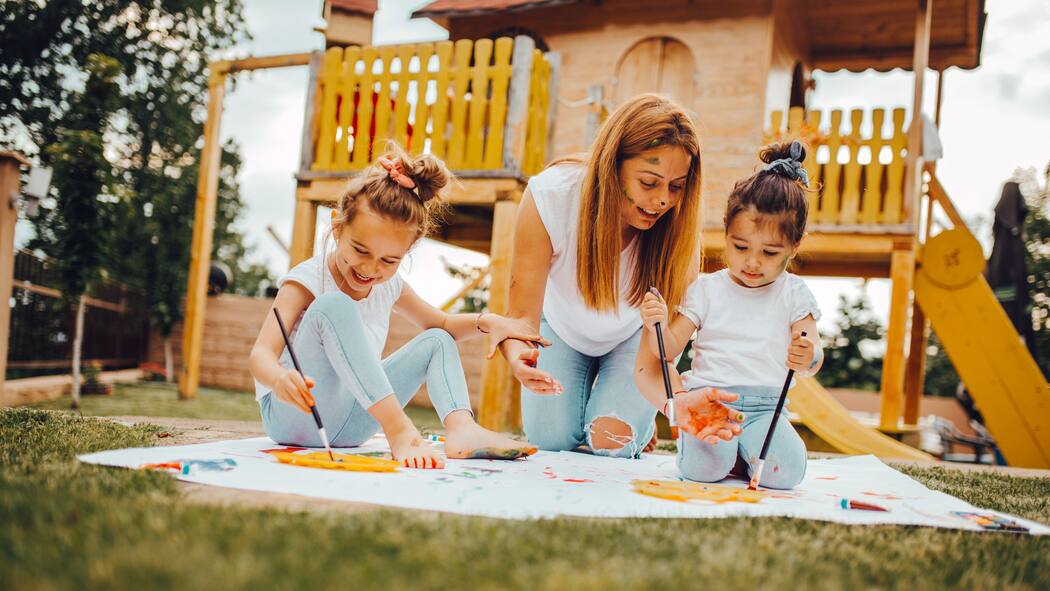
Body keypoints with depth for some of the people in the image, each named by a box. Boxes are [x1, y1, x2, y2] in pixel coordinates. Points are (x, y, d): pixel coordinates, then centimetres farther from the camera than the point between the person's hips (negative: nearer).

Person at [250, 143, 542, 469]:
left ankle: (461, 428, -25)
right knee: (332, 306, -30)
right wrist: (280, 378, -50)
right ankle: (400, 431, -38)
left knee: (436, 341, 3)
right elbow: (261, 354, -25)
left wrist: (485, 321, 0)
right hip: (294, 417, -7)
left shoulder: (390, 286, 5)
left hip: (348, 425, 7)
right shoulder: (306, 281, -15)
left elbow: (440, 323, 21)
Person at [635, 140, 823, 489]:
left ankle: (744, 447, 7)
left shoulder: (793, 294, 8)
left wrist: (808, 358, -28)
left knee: (784, 472, -26)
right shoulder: (707, 289, 7)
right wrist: (657, 325, -20)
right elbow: (670, 350, 3)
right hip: (707, 398, -1)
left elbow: (813, 350, -3)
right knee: (704, 467, -29)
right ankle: (709, 434, 6)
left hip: (765, 406, 1)